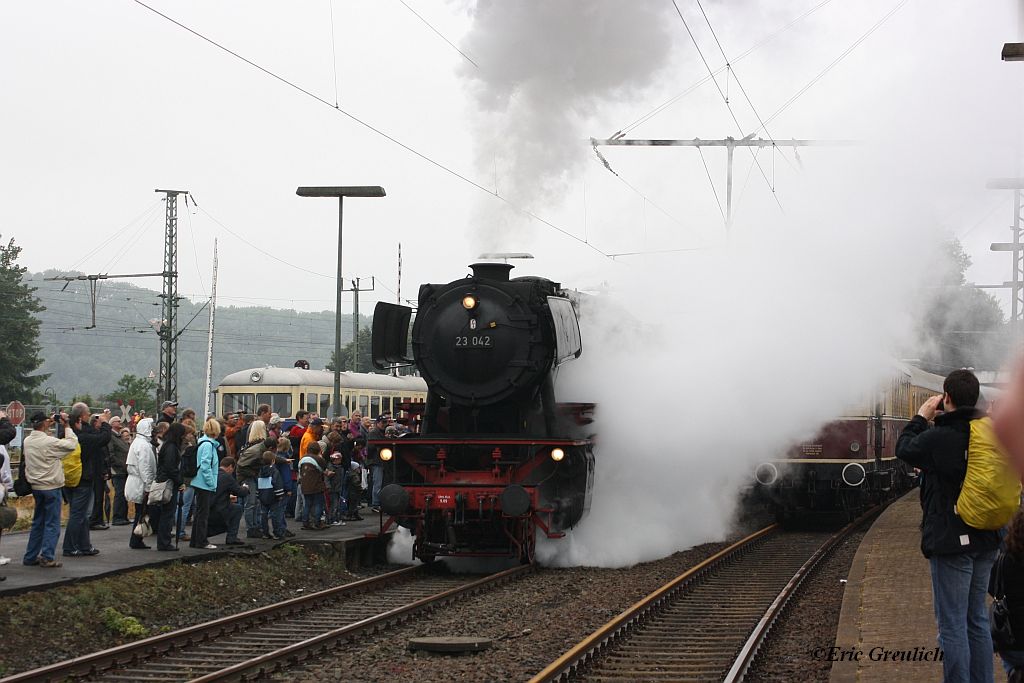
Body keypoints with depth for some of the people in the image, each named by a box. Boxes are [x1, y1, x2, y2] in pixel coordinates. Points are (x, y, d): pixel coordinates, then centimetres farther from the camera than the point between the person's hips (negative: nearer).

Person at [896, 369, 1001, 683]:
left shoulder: (939, 437, -19)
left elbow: (904, 448, 0)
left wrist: (921, 418, 13)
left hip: (951, 540, -7)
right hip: (985, 540, 7)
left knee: (952, 626, -2)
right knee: (978, 621, 17)